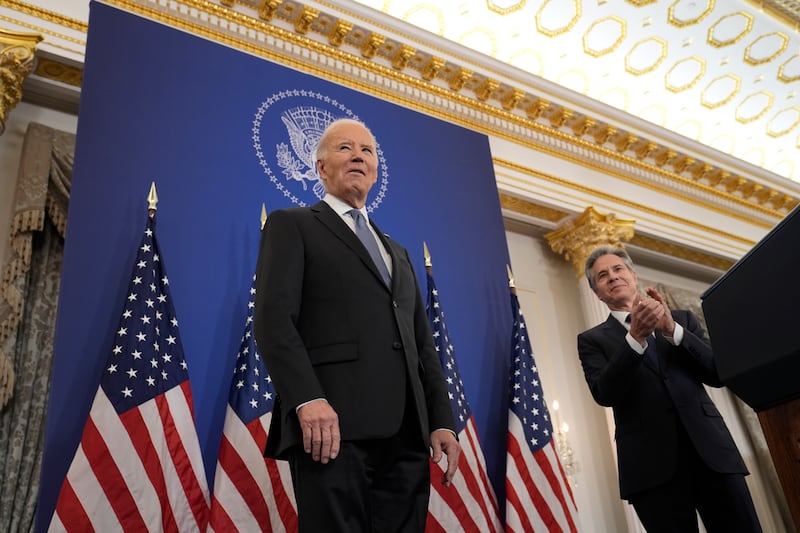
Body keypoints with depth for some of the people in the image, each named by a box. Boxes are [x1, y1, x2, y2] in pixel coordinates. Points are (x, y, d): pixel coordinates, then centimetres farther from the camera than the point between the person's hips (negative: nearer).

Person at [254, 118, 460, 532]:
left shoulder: (397, 252, 28)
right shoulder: (292, 225, 10)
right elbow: (273, 317, -5)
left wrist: (442, 421, 9)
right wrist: (307, 400, -19)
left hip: (407, 433, 6)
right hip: (333, 425, -5)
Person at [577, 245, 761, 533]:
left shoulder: (682, 318, 18)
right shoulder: (592, 339, 10)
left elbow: (718, 374, 6)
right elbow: (604, 394, -7)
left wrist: (672, 330, -8)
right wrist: (636, 336, -18)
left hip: (711, 450, 2)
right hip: (652, 464, -2)